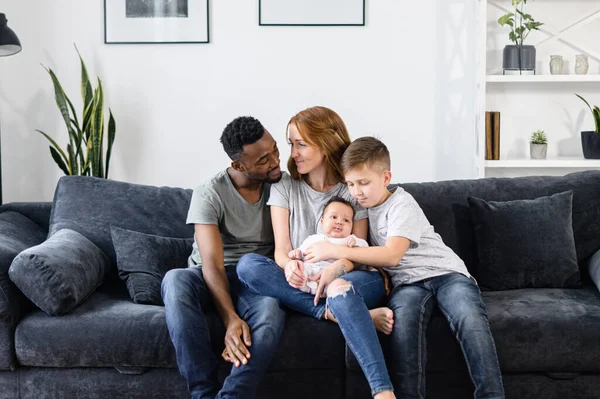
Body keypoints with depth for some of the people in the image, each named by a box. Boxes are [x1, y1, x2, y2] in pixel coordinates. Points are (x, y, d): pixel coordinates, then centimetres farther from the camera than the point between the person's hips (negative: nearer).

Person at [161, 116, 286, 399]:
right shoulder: (209, 195, -11)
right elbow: (213, 266, -20)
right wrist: (231, 320, -36)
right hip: (211, 280, -1)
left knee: (271, 310, -38)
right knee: (175, 280, -38)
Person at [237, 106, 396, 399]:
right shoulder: (284, 188, 10)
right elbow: (282, 248, 0)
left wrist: (336, 269, -25)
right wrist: (289, 264, -26)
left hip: (350, 279, -2)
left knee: (341, 290, -41)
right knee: (247, 264, -27)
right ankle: (335, 312, -34)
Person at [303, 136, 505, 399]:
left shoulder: (402, 205, -6)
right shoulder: (364, 204, 14)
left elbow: (392, 255, -20)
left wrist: (335, 251, -19)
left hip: (444, 272, -3)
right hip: (406, 282, 3)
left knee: (471, 318, -34)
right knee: (404, 317, -35)